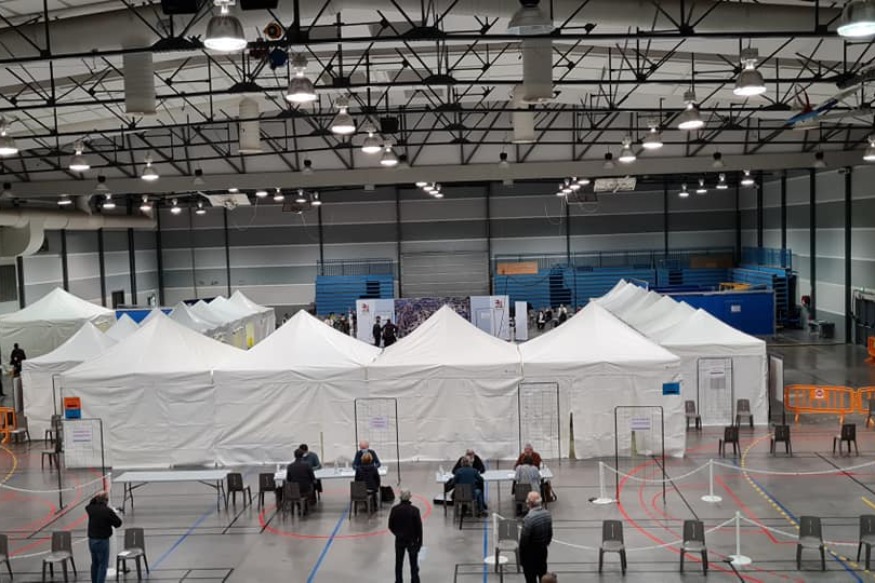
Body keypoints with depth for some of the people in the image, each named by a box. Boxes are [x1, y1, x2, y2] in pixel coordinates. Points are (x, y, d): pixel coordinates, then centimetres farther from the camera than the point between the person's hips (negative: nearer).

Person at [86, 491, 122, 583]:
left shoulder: (91, 509, -2)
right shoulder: (108, 511, -18)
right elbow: (118, 523, -11)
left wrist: (96, 498, 18)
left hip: (91, 540, 6)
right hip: (102, 541, -6)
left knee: (95, 563, 20)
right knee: (103, 565, 0)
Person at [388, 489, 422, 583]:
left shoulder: (394, 509, -12)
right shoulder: (414, 510, -18)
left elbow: (391, 526, -3)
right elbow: (419, 527, -12)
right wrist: (420, 541, 0)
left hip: (399, 540, 2)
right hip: (412, 540, -2)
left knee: (398, 563, 16)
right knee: (414, 564, 11)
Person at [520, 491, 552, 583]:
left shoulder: (529, 518, -28)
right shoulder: (547, 514, -5)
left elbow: (524, 539, -22)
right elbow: (550, 533, 6)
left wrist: (521, 556, -9)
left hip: (530, 552, -7)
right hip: (543, 550, 7)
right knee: (543, 575, 21)